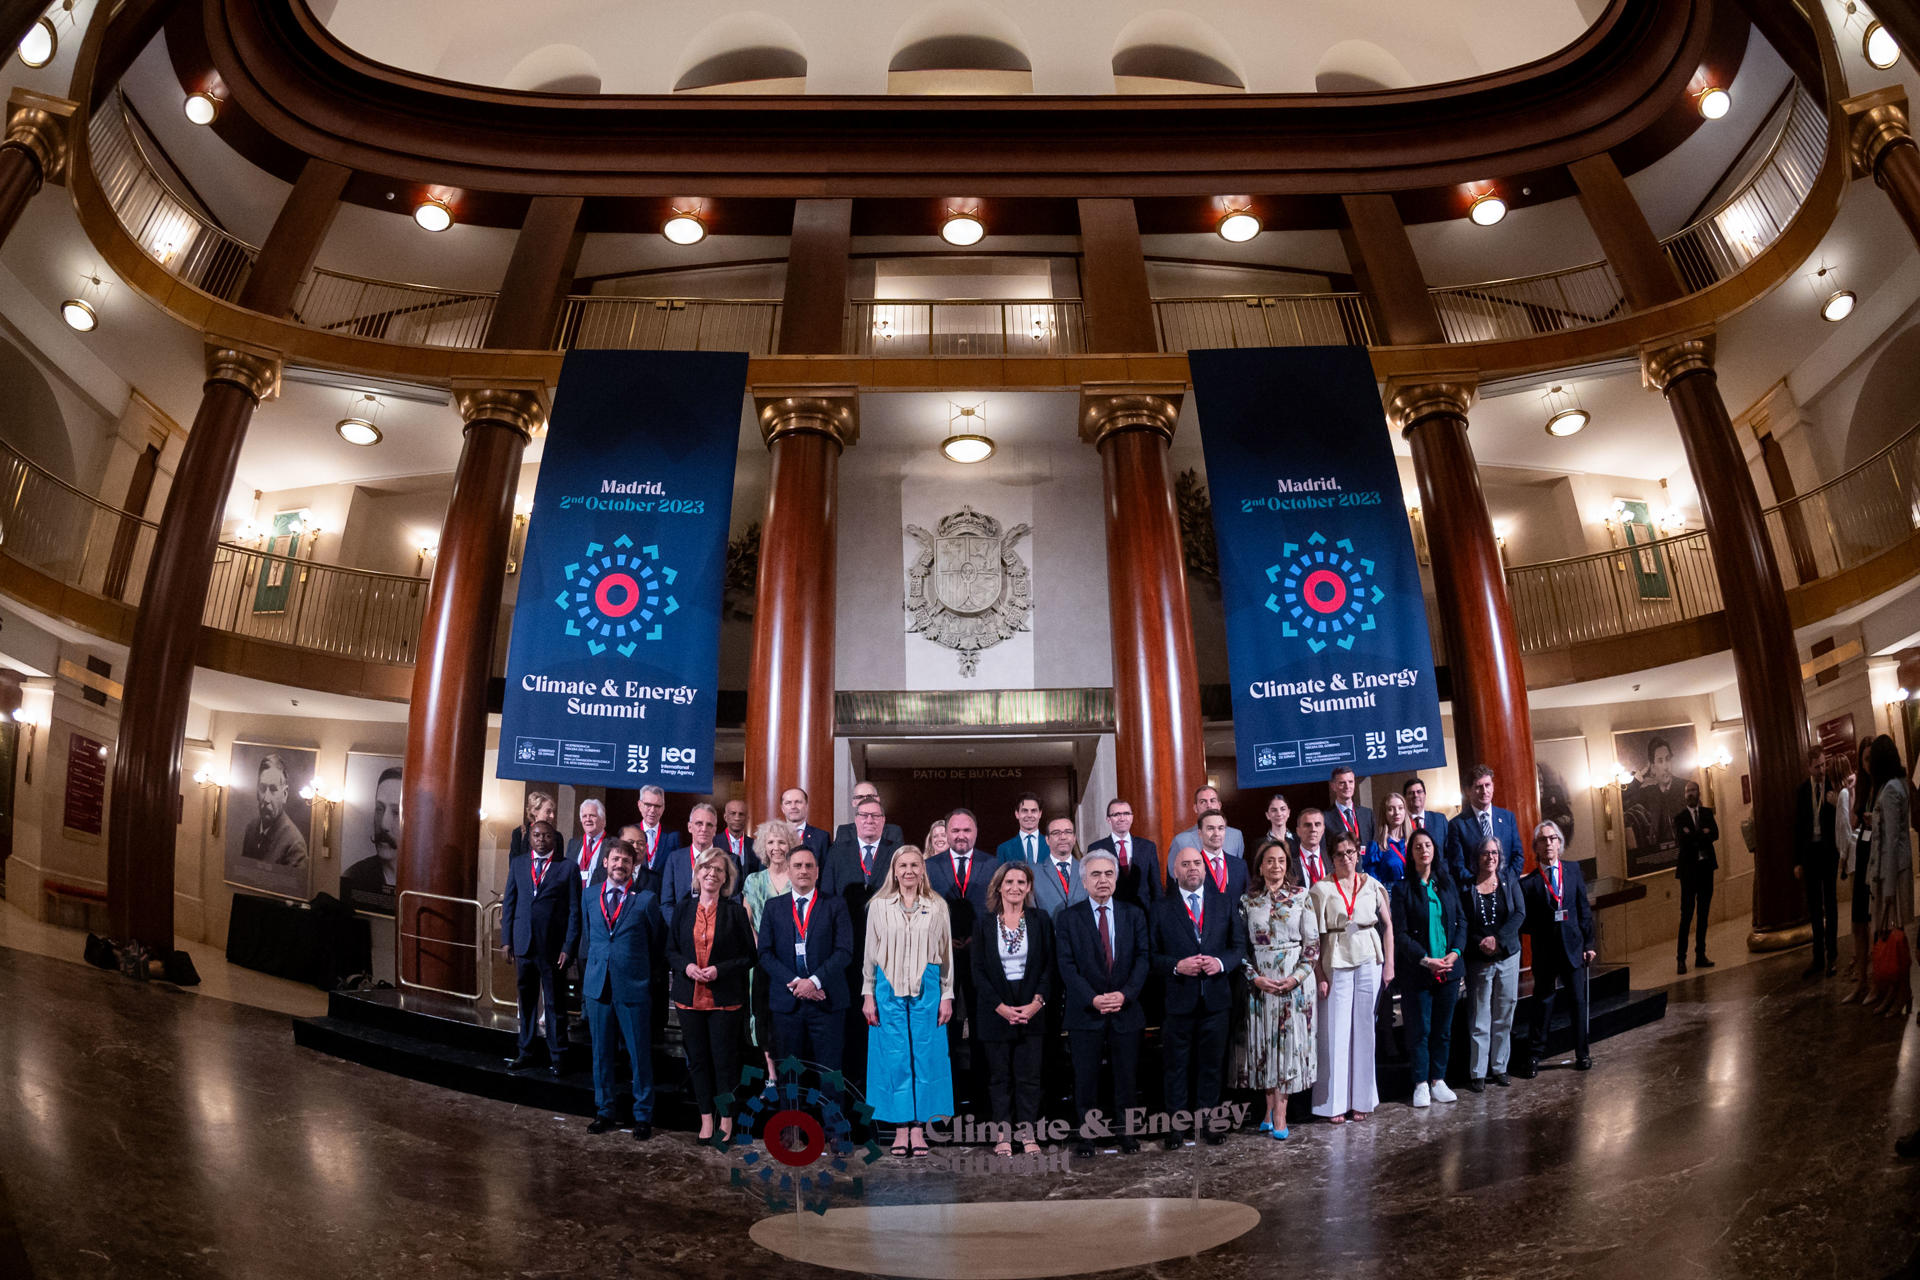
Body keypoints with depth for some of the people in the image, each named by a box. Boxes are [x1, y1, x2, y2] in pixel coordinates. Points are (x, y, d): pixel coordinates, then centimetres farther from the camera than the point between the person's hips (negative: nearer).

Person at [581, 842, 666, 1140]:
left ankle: (643, 1116, 14)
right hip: (597, 985, 4)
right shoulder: (590, 898, 8)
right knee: (602, 1054, 12)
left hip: (633, 987, -4)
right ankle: (605, 1112, 26)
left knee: (639, 1055, 2)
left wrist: (640, 971, 7)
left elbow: (658, 944, 4)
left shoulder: (646, 900, -4)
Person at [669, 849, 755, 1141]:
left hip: (725, 998, -3)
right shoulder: (683, 910, 6)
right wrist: (686, 966, -9)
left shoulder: (735, 912, -2)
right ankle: (706, 1118, 20)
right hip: (689, 997, 3)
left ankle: (726, 1120, 15)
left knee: (725, 1060, 2)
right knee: (698, 1059, 9)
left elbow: (750, 956, -1)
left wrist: (720, 970, -14)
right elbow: (670, 951, 11)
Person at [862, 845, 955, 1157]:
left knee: (925, 1056, 1)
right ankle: (901, 1128, 8)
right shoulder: (879, 906, 5)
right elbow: (870, 953, 6)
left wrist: (947, 995, 3)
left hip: (926, 990, 0)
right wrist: (868, 994, 2)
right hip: (889, 990, 0)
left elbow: (946, 954, 8)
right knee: (895, 1058, 0)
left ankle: (918, 1126, 9)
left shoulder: (937, 907, 6)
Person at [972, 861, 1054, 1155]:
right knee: (999, 1076, 5)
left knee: (1029, 1076, 2)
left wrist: (1037, 1002, -10)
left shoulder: (1040, 919, 2)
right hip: (995, 1010, 0)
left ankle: (1027, 1134, 10)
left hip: (1031, 1009, 0)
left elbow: (1049, 965, 1)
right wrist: (1001, 1007, -10)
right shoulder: (984, 922, 1)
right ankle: (1002, 1134, 13)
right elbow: (978, 970, -1)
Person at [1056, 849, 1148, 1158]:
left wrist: (1125, 994, -13)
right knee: (1085, 1077, 3)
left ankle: (1126, 1132, 22)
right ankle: (1086, 1134, 15)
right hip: (1084, 1012, -1)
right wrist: (1092, 999, -16)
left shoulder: (1134, 914, 7)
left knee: (1125, 1075, 8)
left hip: (1126, 1009, 2)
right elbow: (1067, 966, -5)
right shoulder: (1068, 918, 1)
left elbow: (1142, 958, 1)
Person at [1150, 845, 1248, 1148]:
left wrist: (1221, 962, -13)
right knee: (1176, 1064, 6)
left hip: (1216, 998, 2)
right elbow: (1152, 955, -2)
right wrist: (1177, 966, -18)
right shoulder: (1161, 908, 0)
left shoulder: (1226, 903, 6)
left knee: (1212, 1063, 11)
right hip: (1178, 998, -2)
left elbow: (1240, 946, 5)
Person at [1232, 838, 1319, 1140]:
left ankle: (1279, 1115, 3)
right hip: (1260, 982, 1)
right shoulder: (1248, 900, 4)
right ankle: (1272, 1109, 16)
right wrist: (1255, 977, -9)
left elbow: (1313, 942, -1)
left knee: (1289, 1040, -1)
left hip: (1295, 980, -1)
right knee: (1264, 1042, 5)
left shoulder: (1301, 896, 0)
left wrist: (1297, 977, -11)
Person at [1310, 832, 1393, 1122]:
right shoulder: (1321, 889, -3)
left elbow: (1388, 924, 10)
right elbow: (1315, 935, -4)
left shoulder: (1371, 885, 5)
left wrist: (1389, 963, 3)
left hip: (1369, 960, 2)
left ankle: (1361, 1099, 19)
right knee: (1336, 1030, 1)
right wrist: (1319, 974, -10)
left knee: (1364, 1028, 8)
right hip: (1336, 963, -2)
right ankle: (1336, 1103, 10)